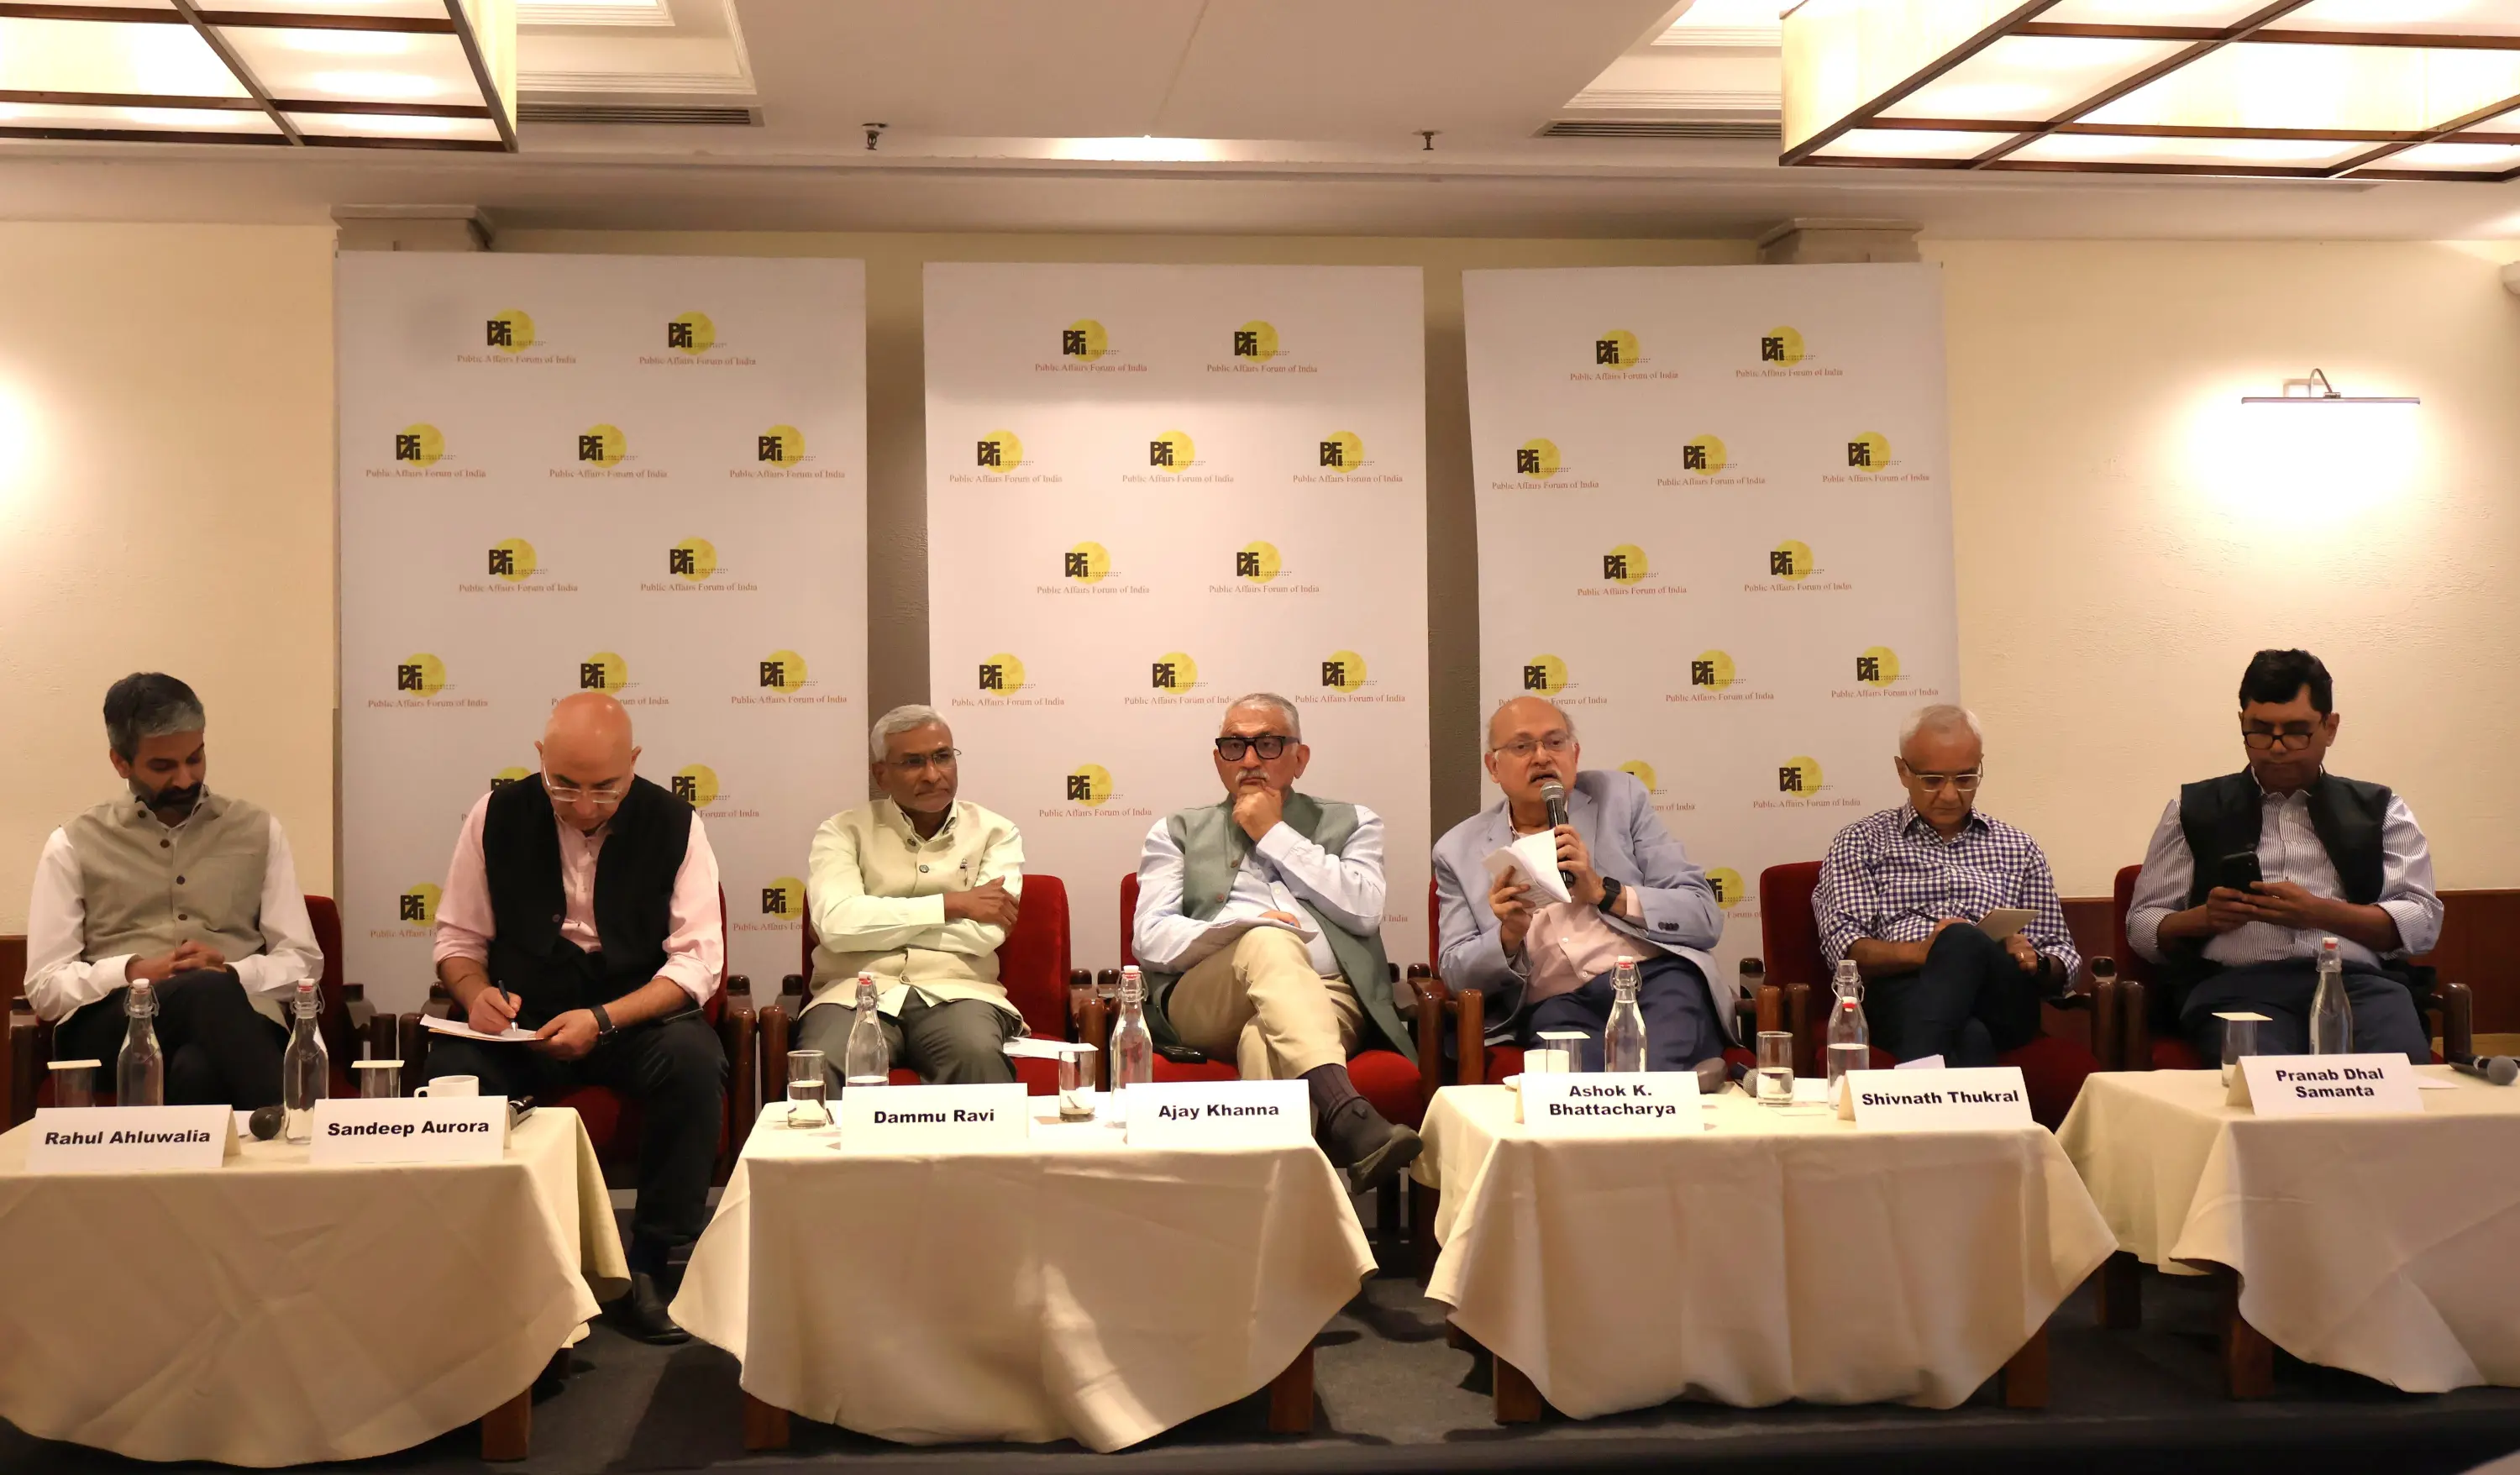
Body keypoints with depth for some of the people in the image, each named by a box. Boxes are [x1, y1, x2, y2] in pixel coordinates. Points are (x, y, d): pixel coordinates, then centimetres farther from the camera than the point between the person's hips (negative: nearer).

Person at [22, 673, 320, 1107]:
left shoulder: (257, 830, 16)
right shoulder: (74, 846, 13)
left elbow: (302, 962, 12)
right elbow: (45, 986, 7)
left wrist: (233, 973, -9)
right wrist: (131, 972, -12)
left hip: (238, 1017, 0)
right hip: (109, 1029, 0)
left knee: (199, 1069, -40)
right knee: (210, 992, -37)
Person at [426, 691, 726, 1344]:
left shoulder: (673, 824, -4)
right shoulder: (497, 816, 1)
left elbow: (698, 961, -8)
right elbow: (458, 937, 10)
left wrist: (603, 1020, -23)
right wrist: (476, 993, -14)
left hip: (638, 1016, -1)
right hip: (522, 1020, 1)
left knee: (695, 1063, -34)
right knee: (451, 1068, -31)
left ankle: (649, 1265, -18)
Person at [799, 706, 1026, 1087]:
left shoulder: (995, 833, 13)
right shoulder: (845, 831, 12)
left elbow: (983, 932, -4)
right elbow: (836, 923, -8)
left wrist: (878, 920, -1)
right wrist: (951, 904, -4)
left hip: (956, 993, 0)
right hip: (858, 993, 0)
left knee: (977, 1058, -35)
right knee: (821, 1067, -34)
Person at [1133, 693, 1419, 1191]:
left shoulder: (1350, 824, 23)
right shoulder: (1179, 833, 23)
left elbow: (1364, 910, 2)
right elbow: (1151, 939, 7)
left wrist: (1274, 833, 6)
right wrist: (1243, 931, -8)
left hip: (1324, 997, 1)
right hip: (1205, 1004, 0)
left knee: (1265, 1038, -37)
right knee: (1270, 942, -36)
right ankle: (1349, 1119, -56)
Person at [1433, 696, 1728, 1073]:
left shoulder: (1620, 797, 14)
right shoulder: (1459, 850, 15)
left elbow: (1706, 919, 7)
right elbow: (1455, 972, 13)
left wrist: (1602, 892, -8)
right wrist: (1509, 934, -8)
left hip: (1658, 977, -1)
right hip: (1555, 1004, 1)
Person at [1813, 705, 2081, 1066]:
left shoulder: (2019, 849, 26)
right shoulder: (1861, 842, 19)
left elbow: (2062, 955, 26)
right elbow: (1842, 945, 5)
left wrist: (2037, 964, 0)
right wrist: (1919, 952, -15)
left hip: (2001, 1003, 3)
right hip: (1901, 996, -3)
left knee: (1961, 940, -38)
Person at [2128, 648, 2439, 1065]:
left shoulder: (2380, 810, 20)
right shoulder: (2194, 810, 18)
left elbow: (2423, 922, 9)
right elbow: (2143, 924, 16)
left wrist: (2319, 912, -7)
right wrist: (2203, 918, -6)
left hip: (2359, 980, 1)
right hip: (2239, 983, -1)